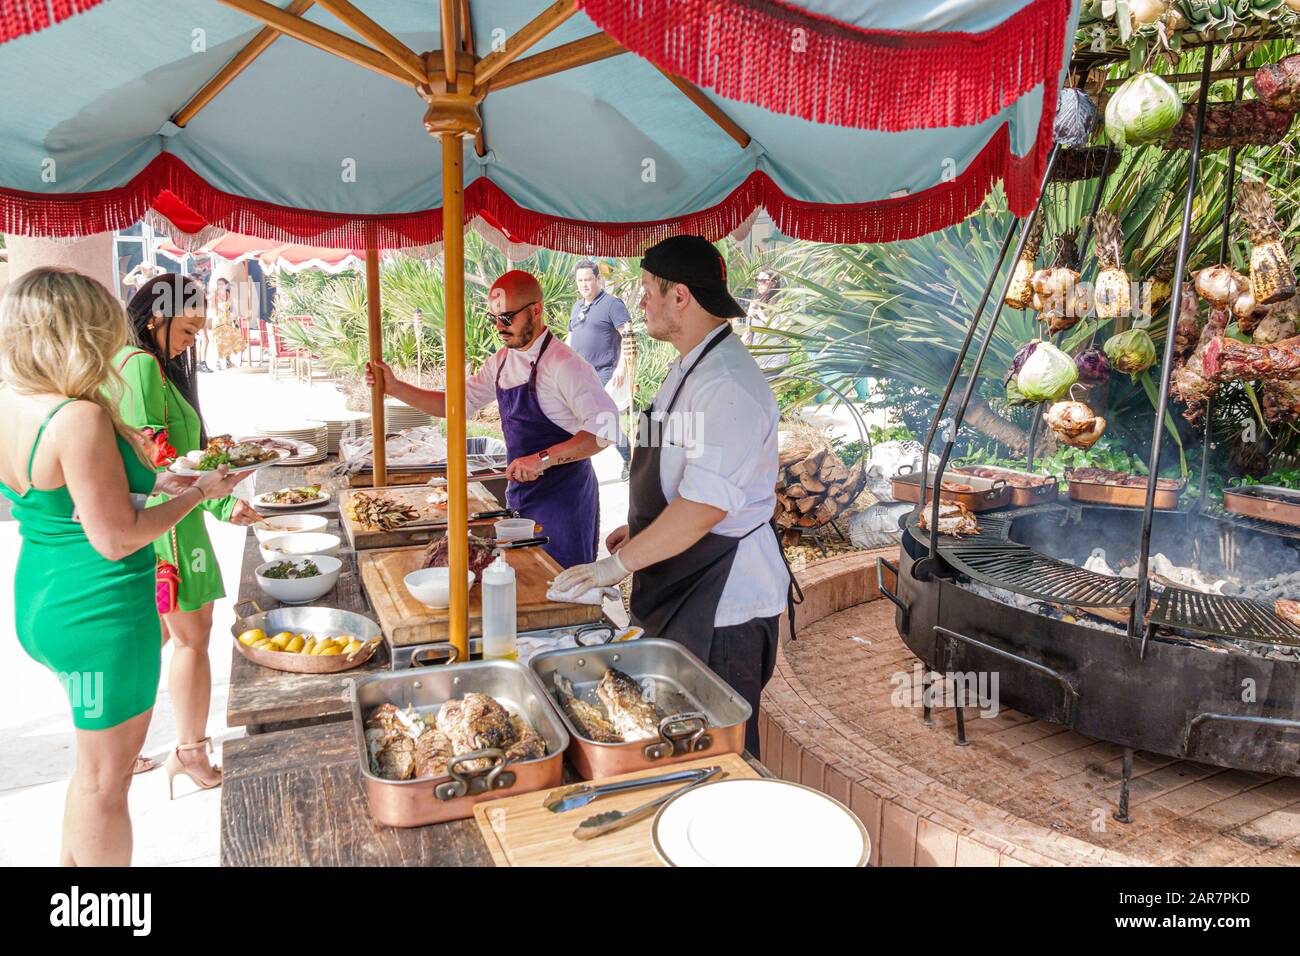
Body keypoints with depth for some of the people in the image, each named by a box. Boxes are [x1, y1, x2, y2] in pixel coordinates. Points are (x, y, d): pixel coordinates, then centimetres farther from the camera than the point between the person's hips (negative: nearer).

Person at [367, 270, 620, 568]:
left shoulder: (564, 364, -18)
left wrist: (543, 459, -31)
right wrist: (395, 388, 5)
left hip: (562, 496, -8)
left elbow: (606, 427, -25)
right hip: (520, 493, 8)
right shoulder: (501, 363, 8)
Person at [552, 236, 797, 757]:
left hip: (724, 603, -10)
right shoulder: (688, 367, 11)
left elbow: (703, 508, -28)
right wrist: (638, 532, 16)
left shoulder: (727, 386, -24)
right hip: (683, 590, 10)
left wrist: (618, 564, -20)